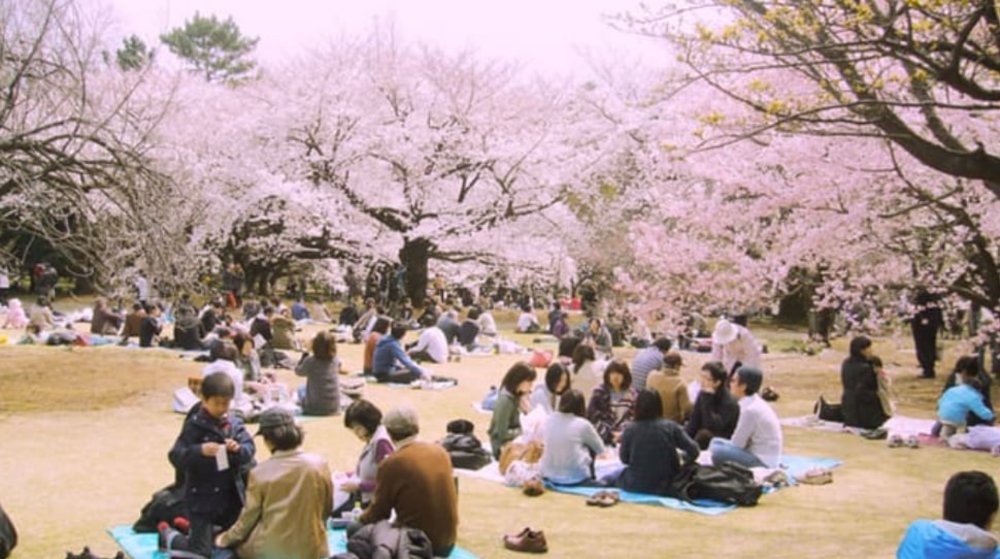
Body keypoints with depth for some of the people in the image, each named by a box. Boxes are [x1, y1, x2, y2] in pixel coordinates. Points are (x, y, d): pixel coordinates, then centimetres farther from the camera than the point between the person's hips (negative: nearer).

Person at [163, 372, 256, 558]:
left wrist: (239, 449, -24)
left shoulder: (235, 424, 1)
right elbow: (176, 457, -18)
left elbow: (250, 449, -3)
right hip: (202, 498, -5)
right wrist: (199, 450, -34)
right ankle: (169, 535, 27)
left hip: (231, 496, 5)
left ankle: (201, 532, 40)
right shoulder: (195, 425, -13)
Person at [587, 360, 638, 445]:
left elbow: (633, 416, 8)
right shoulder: (599, 392, -2)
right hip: (603, 439, -3)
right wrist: (609, 435, -11)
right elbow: (592, 417, -6)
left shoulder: (631, 393, 8)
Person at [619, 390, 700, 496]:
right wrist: (684, 459, 10)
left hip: (636, 487, -1)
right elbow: (693, 451, -11)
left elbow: (624, 459, -2)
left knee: (620, 476, 29)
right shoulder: (671, 427, -11)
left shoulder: (630, 429, -14)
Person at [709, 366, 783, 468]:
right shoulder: (752, 402, 5)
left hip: (762, 461, -10)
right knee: (716, 442, 17)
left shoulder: (750, 409, -24)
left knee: (717, 451, -24)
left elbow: (737, 444, -16)